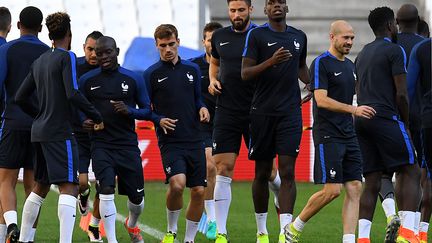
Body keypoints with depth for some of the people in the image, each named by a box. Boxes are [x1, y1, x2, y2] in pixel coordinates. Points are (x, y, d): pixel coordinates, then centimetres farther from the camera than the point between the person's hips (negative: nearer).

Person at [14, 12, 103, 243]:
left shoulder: (39, 61, 14)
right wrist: (96, 117, -9)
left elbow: (21, 97, 17)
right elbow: (73, 94, -18)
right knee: (69, 187, -11)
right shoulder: (67, 57, -8)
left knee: (40, 186, 18)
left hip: (39, 130, 8)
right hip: (60, 132, -8)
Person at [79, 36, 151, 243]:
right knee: (106, 190, -20)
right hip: (101, 146, -1)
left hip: (128, 146, 1)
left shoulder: (133, 79, 3)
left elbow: (147, 111, 6)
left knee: (137, 197, 8)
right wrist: (85, 121, -8)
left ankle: (132, 225, 42)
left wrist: (129, 111, -14)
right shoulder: (87, 80, 4)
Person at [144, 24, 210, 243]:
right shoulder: (151, 74, 1)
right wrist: (159, 120, -16)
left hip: (194, 140, 4)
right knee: (177, 183, -25)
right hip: (170, 141, -4)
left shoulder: (192, 70, 12)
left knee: (199, 191, -1)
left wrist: (202, 108, 0)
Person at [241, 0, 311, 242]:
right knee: (262, 173, 7)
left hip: (290, 113, 2)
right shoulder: (257, 35, -1)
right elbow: (245, 73, -8)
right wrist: (271, 62, -22)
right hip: (263, 111, -2)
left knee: (287, 172, -8)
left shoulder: (299, 37, 12)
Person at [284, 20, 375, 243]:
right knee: (332, 189, -11)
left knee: (354, 188, -2)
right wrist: (354, 109, -25)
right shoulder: (321, 63, -8)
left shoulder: (350, 66, 17)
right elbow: (322, 100, -18)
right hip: (328, 136, -8)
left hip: (348, 136, 8)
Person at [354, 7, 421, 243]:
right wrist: (406, 125, 2)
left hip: (361, 119, 7)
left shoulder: (363, 53, 22)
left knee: (371, 183, 6)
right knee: (410, 172, -4)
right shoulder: (395, 51, -2)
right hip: (385, 118, -7)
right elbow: (401, 93, -8)